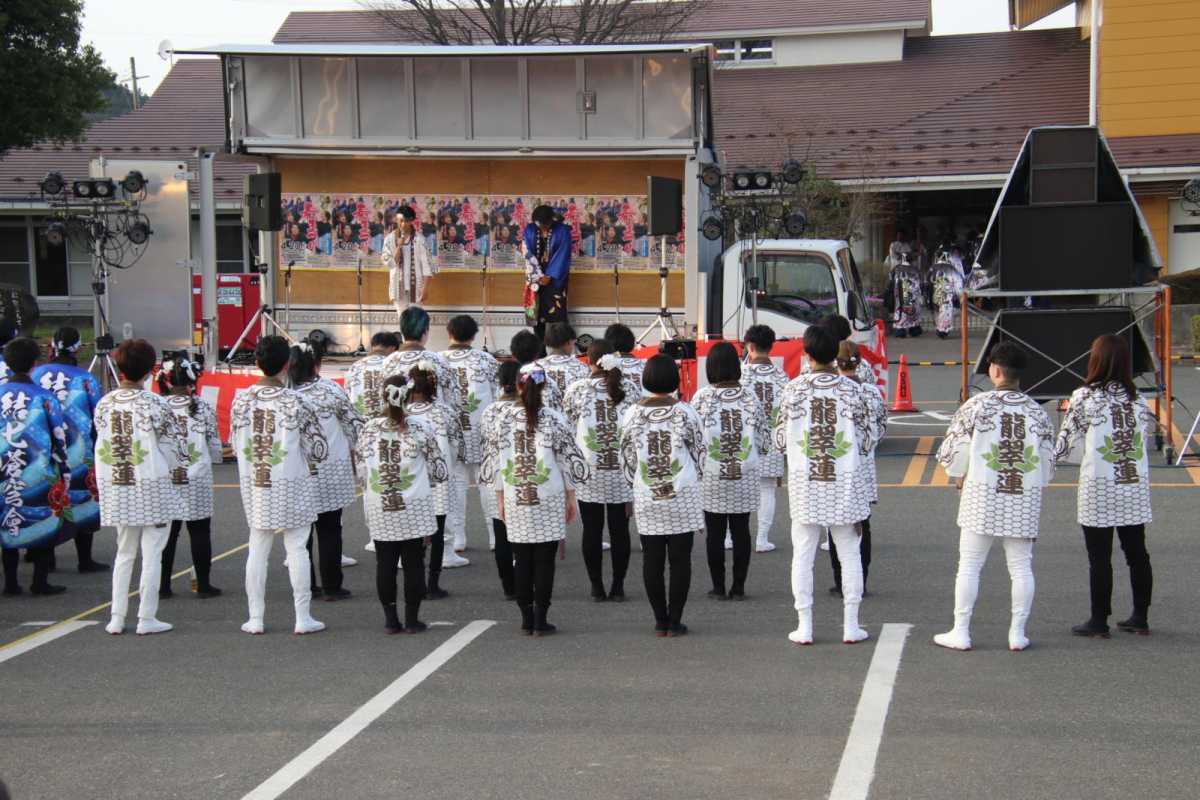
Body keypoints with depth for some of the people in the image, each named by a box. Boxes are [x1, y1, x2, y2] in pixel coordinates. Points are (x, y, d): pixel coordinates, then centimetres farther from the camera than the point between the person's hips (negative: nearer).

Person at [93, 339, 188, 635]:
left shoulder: (105, 404, 0)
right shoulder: (153, 403, -12)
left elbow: (101, 448, 6)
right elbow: (174, 444, -9)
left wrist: (105, 485, 17)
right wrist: (177, 480, 3)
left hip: (117, 488, 5)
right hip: (153, 487, -5)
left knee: (124, 553, 15)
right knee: (152, 553, 3)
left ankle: (117, 618, 13)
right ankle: (147, 619, 5)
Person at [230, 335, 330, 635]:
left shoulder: (242, 400, -4)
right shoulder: (295, 402, -13)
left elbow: (236, 444, 5)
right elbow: (319, 449, -9)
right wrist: (304, 459, 12)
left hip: (253, 484, 3)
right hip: (292, 485, -3)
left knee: (257, 550, 10)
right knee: (297, 549, 5)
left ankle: (256, 618, 13)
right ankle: (303, 618, 8)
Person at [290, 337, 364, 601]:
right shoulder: (330, 390, -10)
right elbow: (354, 423, -2)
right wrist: (354, 450, 16)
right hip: (330, 469, -2)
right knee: (329, 529, 6)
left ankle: (306, 585, 16)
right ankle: (331, 586, 8)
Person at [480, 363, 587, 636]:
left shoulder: (504, 417, 0)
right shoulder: (553, 418, -5)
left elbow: (495, 459, 5)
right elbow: (567, 459, -1)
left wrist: (501, 499, 14)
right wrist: (571, 498, 8)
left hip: (515, 499, 2)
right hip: (549, 498, -2)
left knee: (521, 560, 9)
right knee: (544, 560, 3)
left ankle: (526, 620, 13)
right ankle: (540, 621, 3)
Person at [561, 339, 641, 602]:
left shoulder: (577, 390, -4)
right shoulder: (631, 388, 0)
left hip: (589, 471, -1)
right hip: (622, 469, 1)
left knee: (592, 530, 6)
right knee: (620, 529, 7)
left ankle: (597, 587, 9)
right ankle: (618, 587, 10)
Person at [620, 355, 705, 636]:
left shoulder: (632, 415, -2)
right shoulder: (684, 413, -6)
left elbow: (626, 458, 4)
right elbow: (699, 452, 1)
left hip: (647, 499, 1)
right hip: (682, 496, -1)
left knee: (652, 560, 8)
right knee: (680, 559, 4)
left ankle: (660, 621, 11)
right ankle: (675, 621, 5)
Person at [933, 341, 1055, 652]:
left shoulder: (977, 406, -7)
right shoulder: (1037, 412, 3)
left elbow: (951, 454, -4)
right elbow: (1047, 465, 8)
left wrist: (963, 480, 14)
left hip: (981, 498, -3)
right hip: (1025, 499, 3)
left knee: (969, 565, 5)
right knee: (1021, 566, 10)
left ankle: (961, 632, 8)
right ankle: (1017, 633, 12)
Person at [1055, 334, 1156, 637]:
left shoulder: (1084, 398, -10)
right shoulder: (1138, 398, 4)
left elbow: (1065, 447, -8)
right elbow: (1146, 436, 11)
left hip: (1098, 488, -5)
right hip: (1136, 486, 5)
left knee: (1099, 558, 2)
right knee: (1137, 553, 11)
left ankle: (1099, 621, 7)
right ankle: (1140, 618, 18)